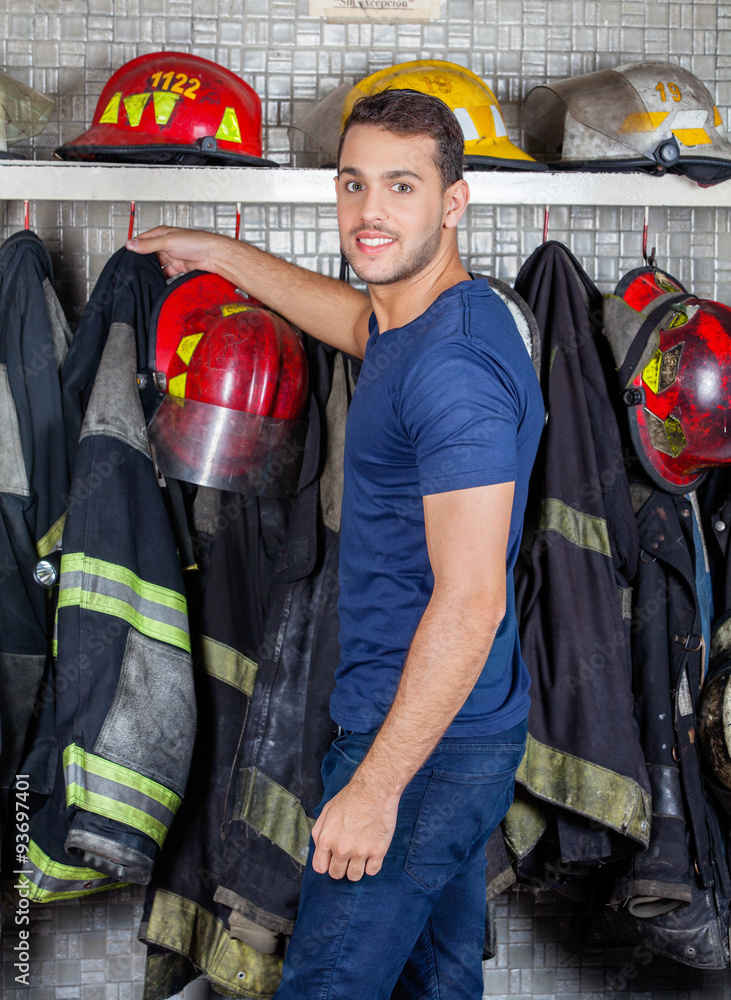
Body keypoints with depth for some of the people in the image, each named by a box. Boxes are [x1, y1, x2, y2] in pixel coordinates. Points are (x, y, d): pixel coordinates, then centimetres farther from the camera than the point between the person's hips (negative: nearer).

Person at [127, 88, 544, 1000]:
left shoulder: (454, 366, -23)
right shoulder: (417, 324, 8)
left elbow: (469, 603, -27)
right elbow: (355, 320, 35)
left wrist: (374, 787, -24)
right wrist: (219, 254, 41)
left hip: (423, 742, -10)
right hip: (458, 726, 10)